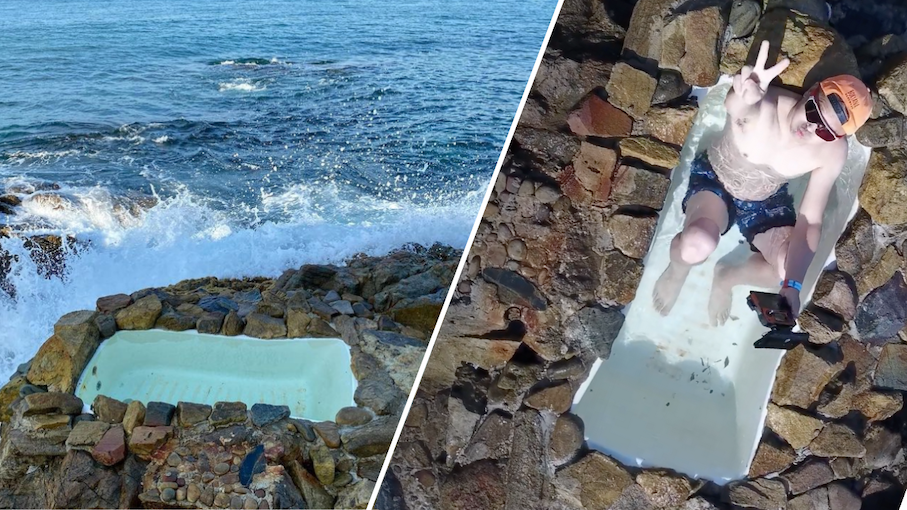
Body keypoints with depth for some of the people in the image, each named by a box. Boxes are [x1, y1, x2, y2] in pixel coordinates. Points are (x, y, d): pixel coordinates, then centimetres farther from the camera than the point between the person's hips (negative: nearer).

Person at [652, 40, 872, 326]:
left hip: (767, 203, 4)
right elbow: (735, 106, -62)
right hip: (714, 180, -4)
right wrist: (743, 99, -88)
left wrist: (793, 285, -32)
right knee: (697, 247, -35)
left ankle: (727, 277, 15)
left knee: (793, 275, -18)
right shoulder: (763, 106, -35)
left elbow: (809, 222, -21)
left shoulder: (833, 151, -24)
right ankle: (677, 270, 5)